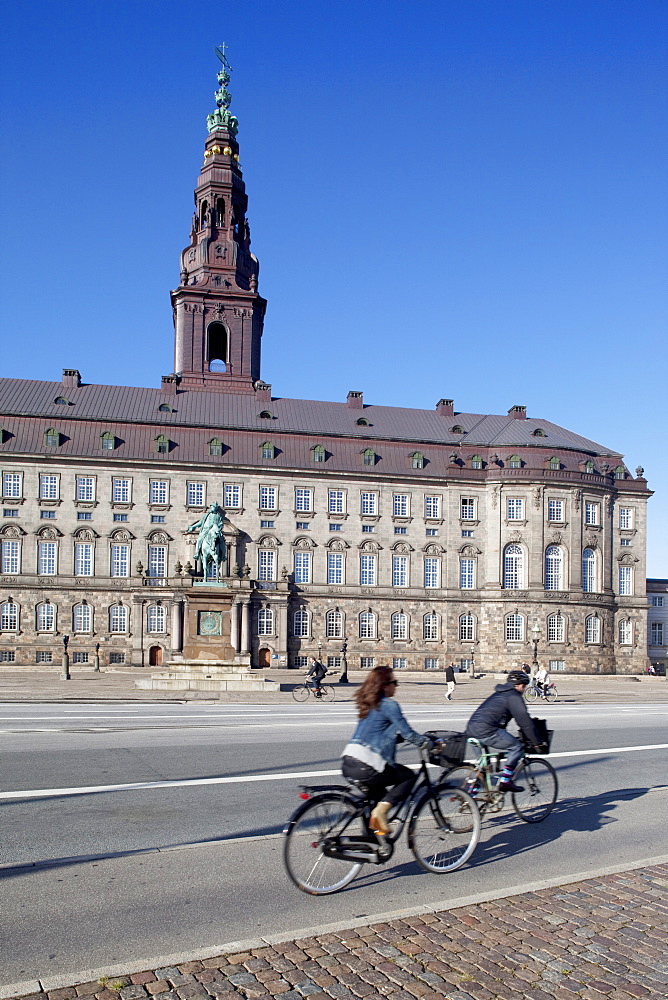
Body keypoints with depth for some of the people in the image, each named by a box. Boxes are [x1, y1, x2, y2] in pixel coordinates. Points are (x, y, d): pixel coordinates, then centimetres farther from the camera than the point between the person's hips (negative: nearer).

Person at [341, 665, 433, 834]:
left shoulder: (368, 704, 20)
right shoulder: (389, 704, -6)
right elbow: (407, 734, -7)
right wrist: (430, 743, 9)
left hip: (347, 763, 8)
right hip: (365, 767, -8)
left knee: (379, 792, 29)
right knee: (409, 776, 10)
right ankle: (381, 810, -5)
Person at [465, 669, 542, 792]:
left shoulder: (499, 694, 29)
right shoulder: (514, 696, 0)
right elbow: (525, 721, -4)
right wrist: (536, 742, 4)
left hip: (471, 729, 10)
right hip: (485, 730, -9)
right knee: (516, 747, 1)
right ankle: (505, 781, -2)